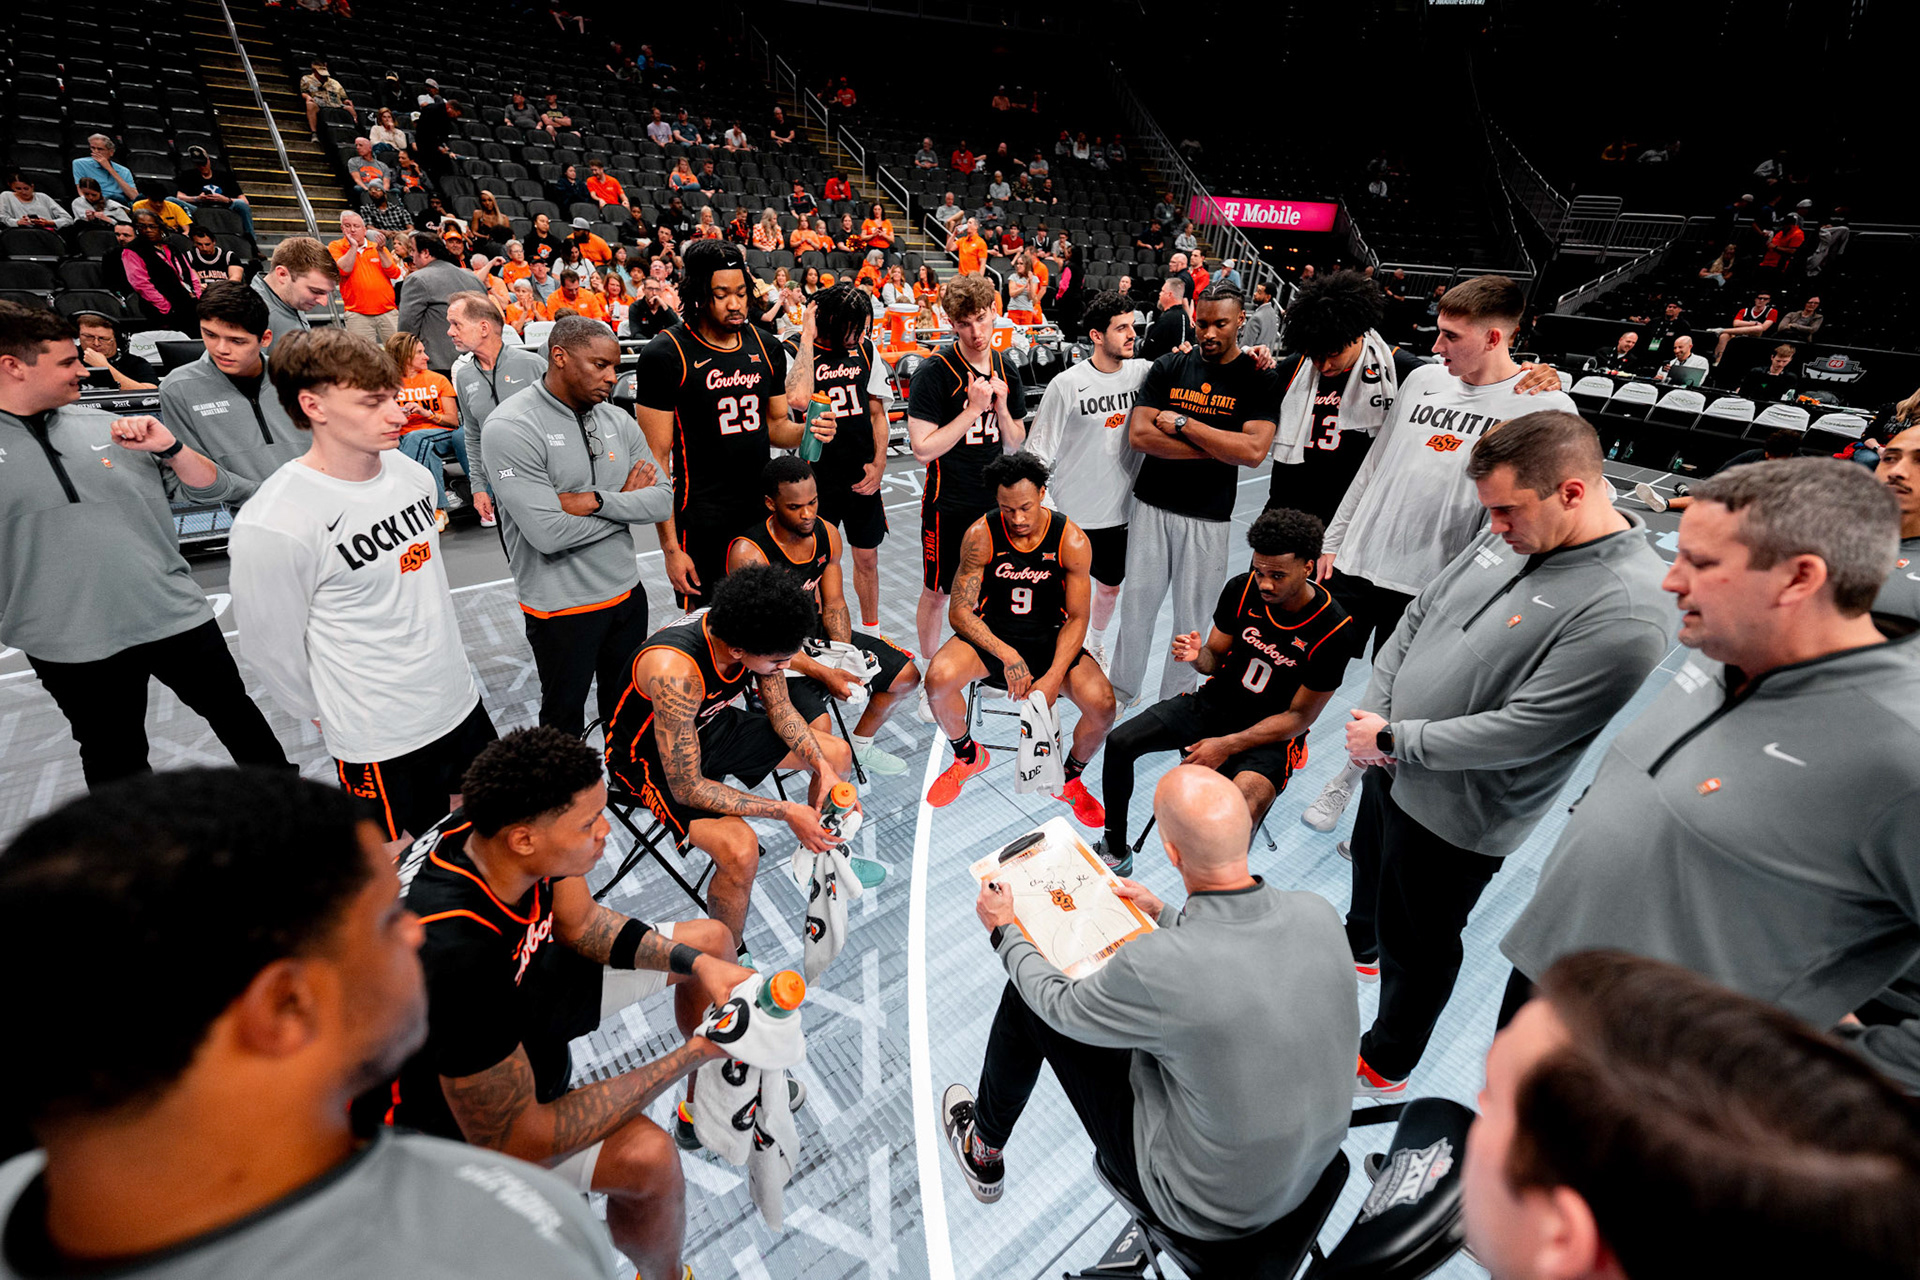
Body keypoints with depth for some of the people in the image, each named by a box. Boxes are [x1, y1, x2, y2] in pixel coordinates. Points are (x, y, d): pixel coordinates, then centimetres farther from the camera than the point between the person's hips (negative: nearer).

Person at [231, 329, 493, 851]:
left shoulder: (411, 473, -2)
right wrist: (334, 716, 3)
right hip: (379, 740, -6)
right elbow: (273, 648, -11)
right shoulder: (273, 524, -23)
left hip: (460, 700, 6)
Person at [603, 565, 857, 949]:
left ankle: (821, 853, 32)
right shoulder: (674, 673, -41)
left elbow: (781, 709, -3)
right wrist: (786, 812, -30)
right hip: (652, 757, -6)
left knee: (837, 753, 5)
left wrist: (823, 766, -17)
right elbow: (687, 788, -32)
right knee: (740, 849, -30)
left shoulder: (754, 636, -21)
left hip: (710, 724, 7)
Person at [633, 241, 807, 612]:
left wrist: (806, 430, -7)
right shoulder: (665, 355, -9)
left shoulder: (767, 348, 7)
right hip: (702, 525, -5)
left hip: (765, 513, 5)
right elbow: (656, 456, -10)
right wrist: (670, 547, -14)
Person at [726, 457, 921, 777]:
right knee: (819, 730, -30)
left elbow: (834, 602, 3)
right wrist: (826, 674, -30)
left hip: (820, 635, 7)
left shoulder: (827, 534, -4)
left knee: (907, 675, 6)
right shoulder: (748, 553, -26)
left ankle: (859, 745, 29)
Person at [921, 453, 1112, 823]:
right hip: (990, 636, 0)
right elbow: (960, 611, -12)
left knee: (1102, 704, -24)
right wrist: (1007, 656, -26)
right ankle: (967, 757, 5)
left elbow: (1077, 618, -8)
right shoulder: (981, 535, -13)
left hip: (1049, 640, 0)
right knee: (938, 680, -29)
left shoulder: (1071, 541, -12)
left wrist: (1053, 678, -23)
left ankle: (1069, 778, 10)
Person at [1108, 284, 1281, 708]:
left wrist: (1183, 424, -14)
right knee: (1137, 603, 8)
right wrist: (1218, 448, -11)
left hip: (1209, 517, -1)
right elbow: (1139, 435, -9)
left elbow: (1254, 451, -16)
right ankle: (1122, 691, 25)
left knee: (1192, 616, 8)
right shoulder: (1168, 367, 3)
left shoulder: (1259, 380, -2)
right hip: (1151, 506, 2)